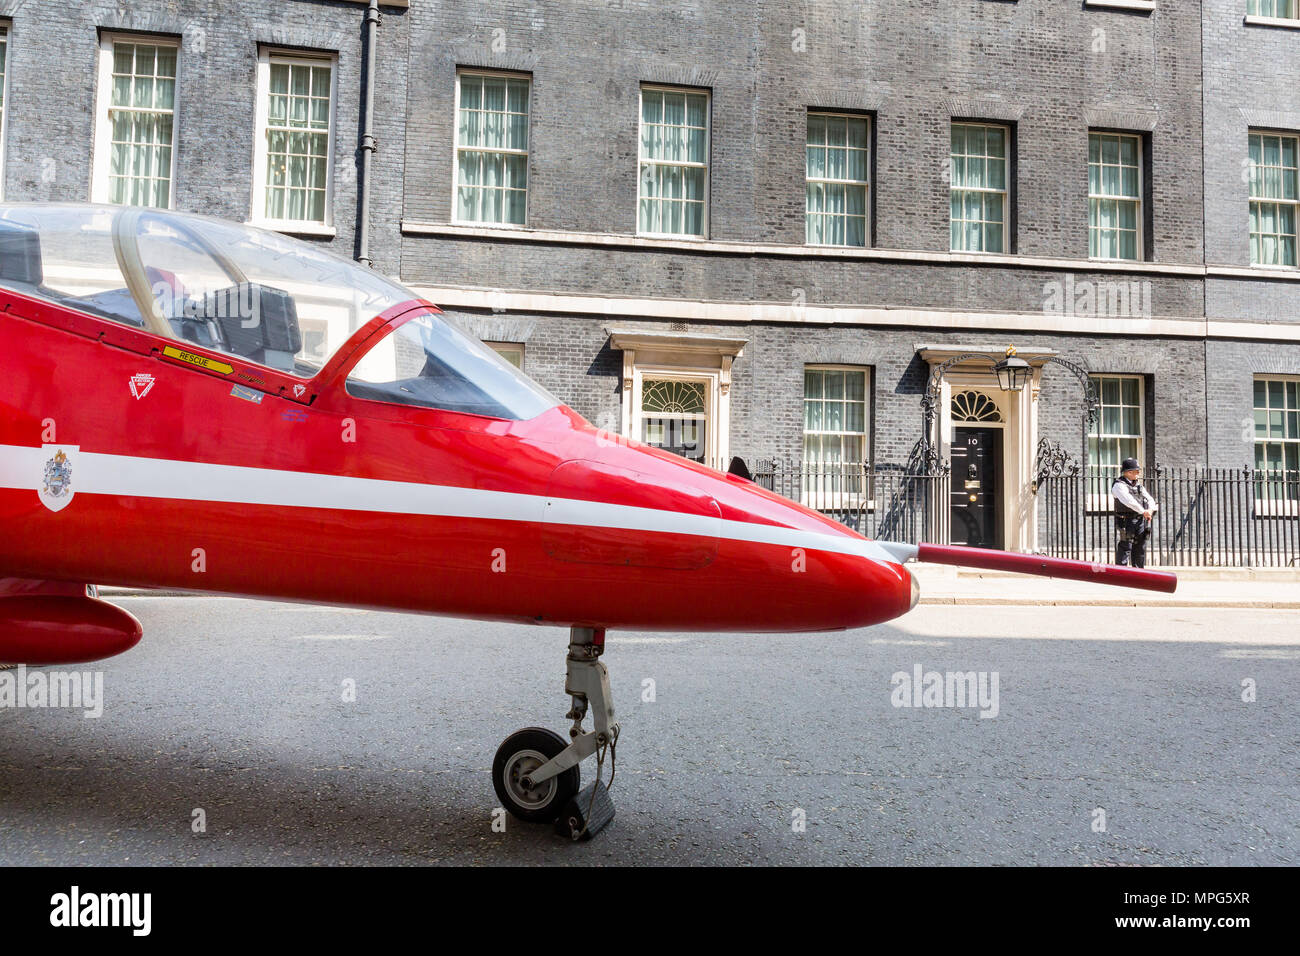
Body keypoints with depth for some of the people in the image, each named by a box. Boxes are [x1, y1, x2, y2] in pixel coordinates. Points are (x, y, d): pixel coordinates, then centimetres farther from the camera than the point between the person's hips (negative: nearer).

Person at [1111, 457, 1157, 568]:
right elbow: (1129, 501, -21)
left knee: (1140, 551, 13)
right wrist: (1143, 511, -23)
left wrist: (1150, 510, -11)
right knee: (1124, 549, -10)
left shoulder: (1139, 486, 19)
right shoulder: (1119, 485, -7)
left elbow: (1150, 499, 10)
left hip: (1141, 522, 8)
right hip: (1126, 522, -8)